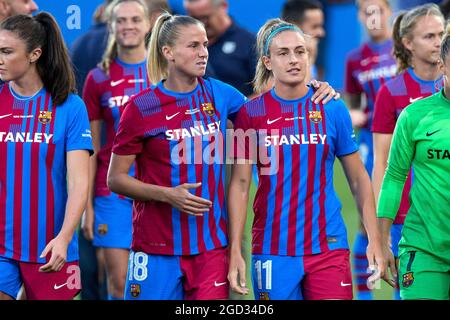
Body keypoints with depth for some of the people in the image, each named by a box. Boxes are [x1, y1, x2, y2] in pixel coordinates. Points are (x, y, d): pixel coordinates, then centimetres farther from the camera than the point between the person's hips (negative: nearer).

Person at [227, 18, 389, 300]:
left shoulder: (333, 109, 3)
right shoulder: (251, 113, 0)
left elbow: (358, 179, 7)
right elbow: (240, 184, 0)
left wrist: (375, 240, 0)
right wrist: (235, 250, -6)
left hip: (328, 245, 0)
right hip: (273, 250, 0)